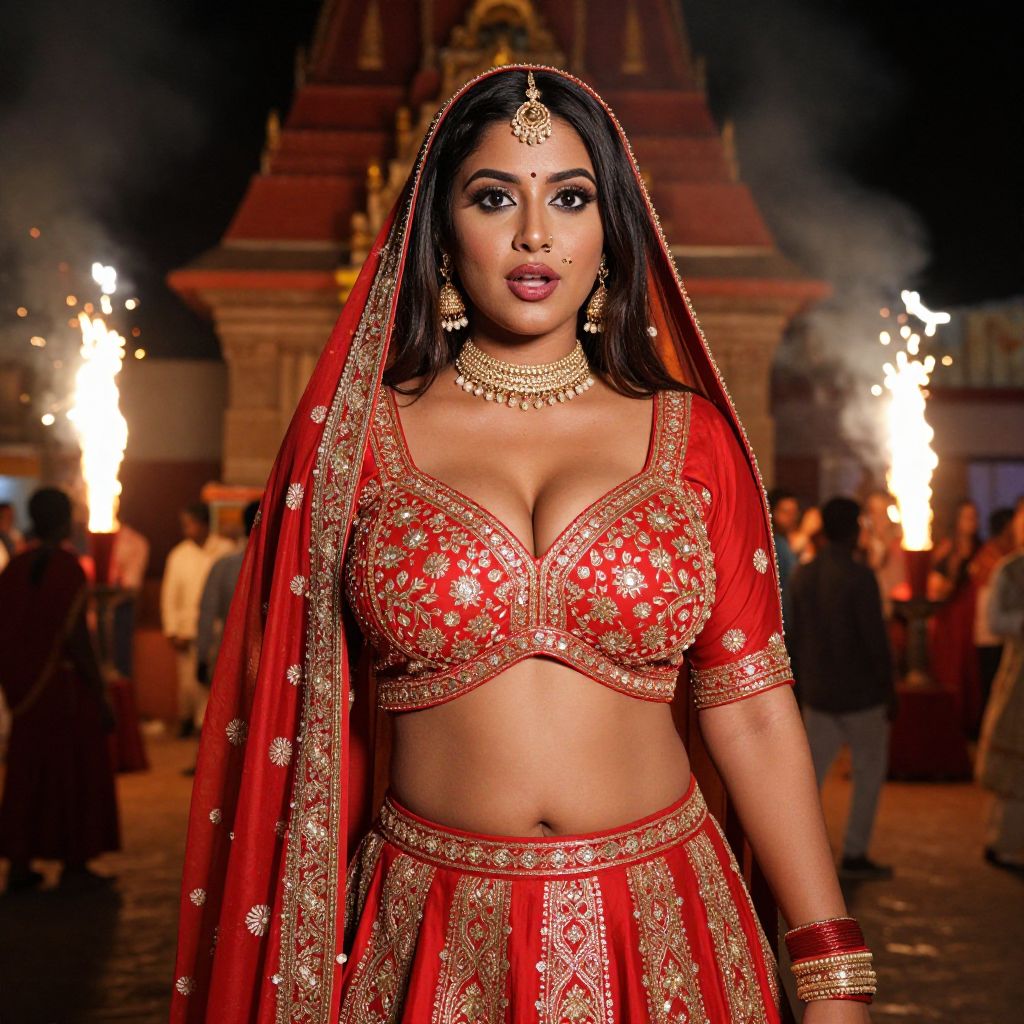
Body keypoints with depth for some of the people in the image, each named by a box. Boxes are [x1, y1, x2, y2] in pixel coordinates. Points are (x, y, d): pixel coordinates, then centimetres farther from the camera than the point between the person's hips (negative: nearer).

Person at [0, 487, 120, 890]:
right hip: (68, 688, -5)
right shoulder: (68, 569, -16)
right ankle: (74, 864, 14)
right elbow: (77, 638, -19)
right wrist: (101, 697, -13)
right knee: (74, 771, 8)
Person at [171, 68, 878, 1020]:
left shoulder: (691, 434, 1)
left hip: (658, 932, 1)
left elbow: (752, 710, 0)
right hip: (430, 940, -1)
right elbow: (307, 712, 2)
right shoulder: (355, 435, -1)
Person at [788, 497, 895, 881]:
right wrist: (888, 688, -5)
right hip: (861, 694, -5)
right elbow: (875, 638, -15)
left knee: (811, 772, 9)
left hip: (818, 693, 6)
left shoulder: (802, 575, 5)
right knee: (870, 772, 9)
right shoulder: (859, 576, -15)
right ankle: (854, 853, 9)